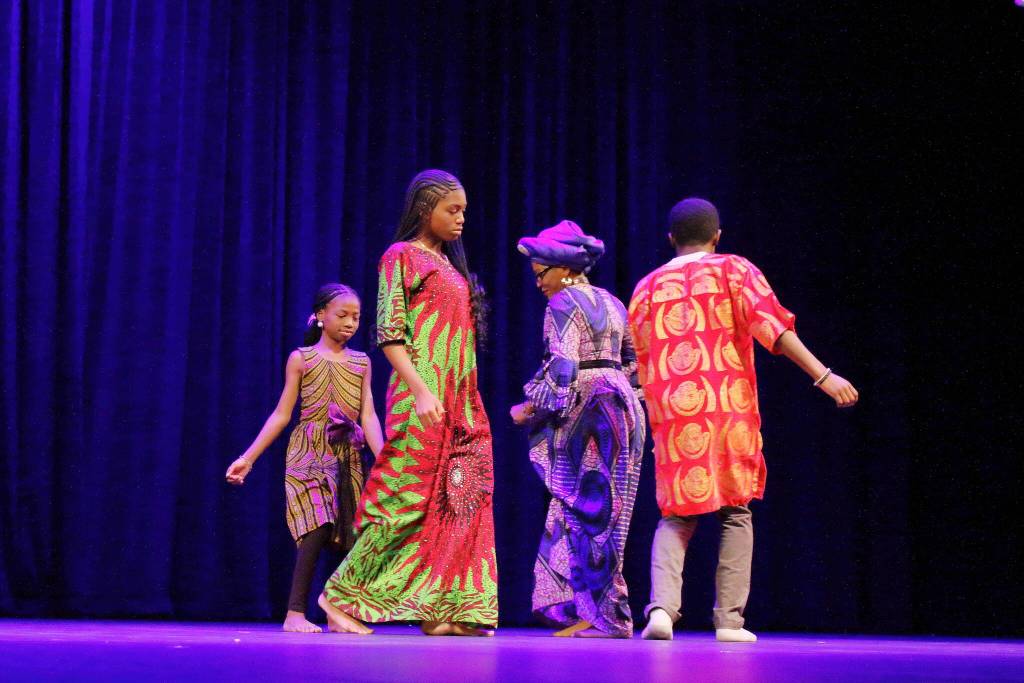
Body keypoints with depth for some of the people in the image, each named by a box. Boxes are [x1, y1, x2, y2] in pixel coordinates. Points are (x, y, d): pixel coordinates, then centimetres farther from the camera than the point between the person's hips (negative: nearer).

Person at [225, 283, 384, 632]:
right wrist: (248, 457, -3)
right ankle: (295, 613, -16)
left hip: (347, 459, 4)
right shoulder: (301, 358, 3)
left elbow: (368, 416, 3)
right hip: (309, 454, -4)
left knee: (347, 535, 0)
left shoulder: (361, 363, 11)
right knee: (317, 528, -18)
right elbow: (281, 414, 3)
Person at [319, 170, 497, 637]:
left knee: (461, 500, 1)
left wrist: (468, 401, 14)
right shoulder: (402, 256, -2)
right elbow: (389, 334, -11)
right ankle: (341, 594, 0)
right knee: (409, 496, -9)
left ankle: (444, 608, 2)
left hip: (461, 401, 8)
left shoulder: (449, 264, 20)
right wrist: (420, 391, -22)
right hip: (422, 396, -8)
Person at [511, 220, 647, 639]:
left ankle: (604, 615, -6)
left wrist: (530, 409, -9)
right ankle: (587, 606, 9)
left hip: (586, 411, -9)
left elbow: (562, 369, -18)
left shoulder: (563, 304, -8)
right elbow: (633, 365, 20)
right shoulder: (612, 304, 18)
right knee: (603, 512, 8)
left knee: (588, 512, -6)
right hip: (621, 404, 9)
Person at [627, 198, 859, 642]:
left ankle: (662, 606, -15)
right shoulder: (733, 271, 4)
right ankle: (729, 619, 3)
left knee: (676, 517, 7)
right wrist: (823, 376, -12)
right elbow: (772, 327, -9)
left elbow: (642, 364, 15)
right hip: (729, 409, -2)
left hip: (672, 412, 2)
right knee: (735, 514, 8)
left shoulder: (647, 288, 14)